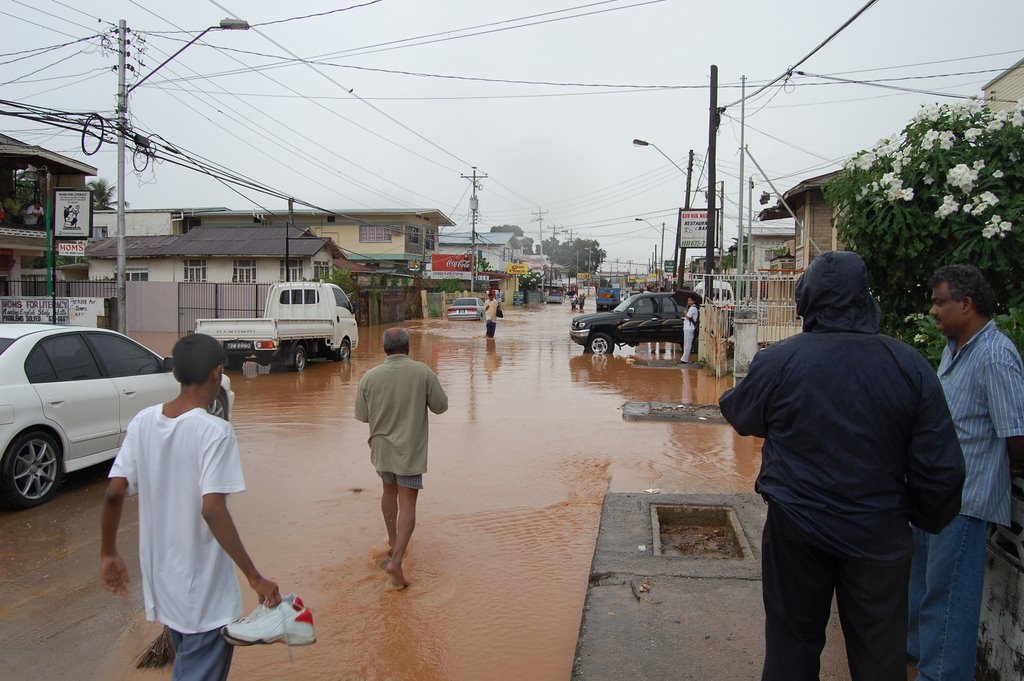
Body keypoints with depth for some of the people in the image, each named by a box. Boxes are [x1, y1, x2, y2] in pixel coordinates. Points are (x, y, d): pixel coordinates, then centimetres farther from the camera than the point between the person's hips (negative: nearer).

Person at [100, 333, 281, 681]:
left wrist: (109, 553, 11)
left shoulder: (143, 421, -3)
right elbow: (212, 509, -27)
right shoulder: (214, 431, -21)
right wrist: (255, 577, -22)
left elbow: (114, 492, -3)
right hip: (204, 591, -7)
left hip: (160, 578, 7)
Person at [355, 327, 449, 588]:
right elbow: (441, 406, -6)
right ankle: (396, 559, -11)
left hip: (381, 448, 3)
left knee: (389, 491, 26)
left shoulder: (370, 377, -9)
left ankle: (393, 543, 39)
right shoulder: (422, 372, -14)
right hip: (410, 451, -3)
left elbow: (362, 415, 0)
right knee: (407, 504, 2)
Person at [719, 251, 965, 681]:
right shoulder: (910, 366, -8)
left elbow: (741, 417, 3)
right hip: (880, 533, 2)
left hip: (797, 531, -1)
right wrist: (928, 519, 11)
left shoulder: (777, 362, -15)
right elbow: (941, 466, -5)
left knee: (793, 644, 16)